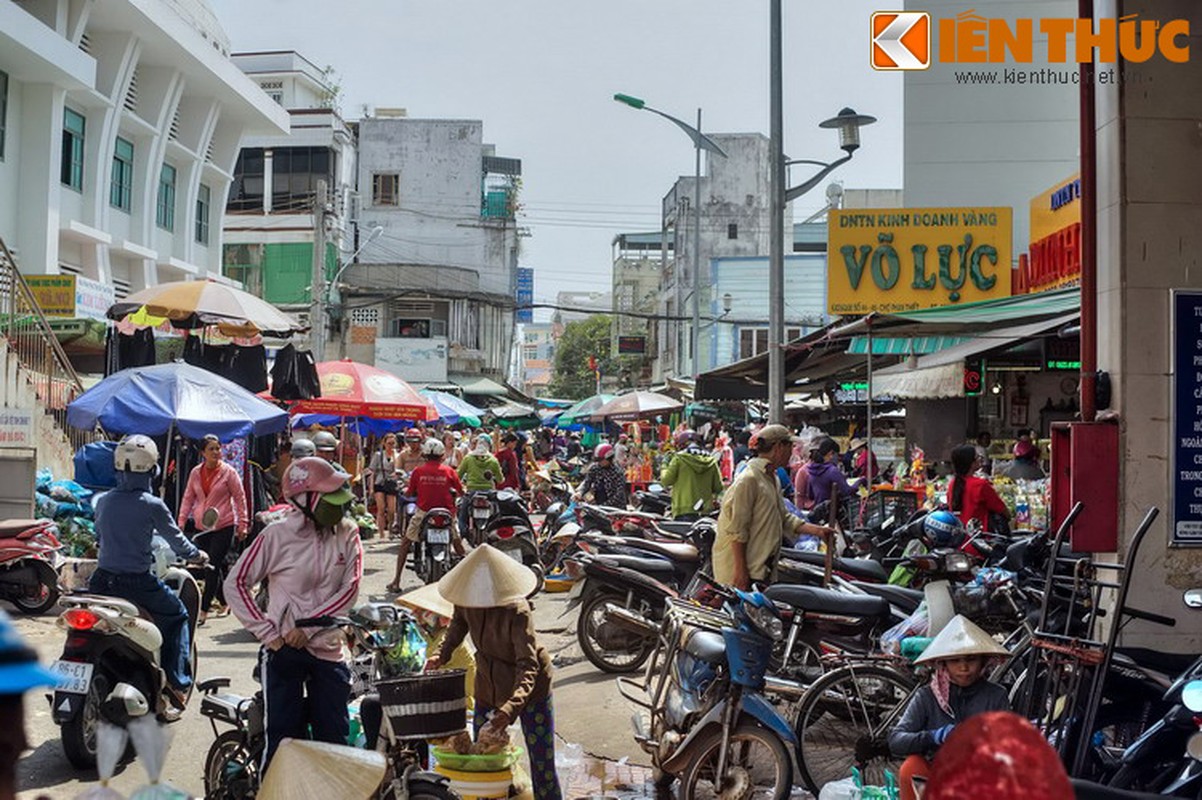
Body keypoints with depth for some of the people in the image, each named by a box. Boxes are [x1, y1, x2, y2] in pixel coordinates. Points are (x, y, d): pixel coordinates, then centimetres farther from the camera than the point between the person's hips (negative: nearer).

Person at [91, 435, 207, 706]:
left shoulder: (103, 501, 5)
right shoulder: (152, 505, -10)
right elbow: (176, 540, 1)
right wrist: (197, 556, 20)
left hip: (102, 581, 5)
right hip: (138, 583, -5)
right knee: (177, 615, 15)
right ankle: (177, 682, 8)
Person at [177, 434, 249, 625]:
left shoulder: (228, 472, -4)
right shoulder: (195, 473, 7)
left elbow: (239, 498, 0)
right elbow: (188, 498, 12)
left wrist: (242, 524, -3)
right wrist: (181, 521, 4)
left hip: (224, 526, -4)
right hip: (202, 528, 4)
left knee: (213, 567, -10)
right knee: (212, 567, 9)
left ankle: (204, 611, -8)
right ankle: (224, 602, 27)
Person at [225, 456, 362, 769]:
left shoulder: (347, 533, 1)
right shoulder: (277, 535, -7)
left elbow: (350, 589, -3)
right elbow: (236, 582, -2)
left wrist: (308, 626, -12)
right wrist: (268, 632, -9)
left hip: (329, 648, 3)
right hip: (284, 650, -3)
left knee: (334, 741, 8)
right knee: (284, 741, 0)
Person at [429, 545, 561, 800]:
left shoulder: (516, 611, -32)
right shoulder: (466, 597, -14)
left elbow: (528, 667, -36)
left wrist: (507, 712, -48)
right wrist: (442, 654, -4)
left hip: (529, 690, -5)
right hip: (488, 685, 5)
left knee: (542, 767, -2)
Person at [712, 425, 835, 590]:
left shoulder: (773, 479, 17)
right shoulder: (748, 479, -16)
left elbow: (784, 518, 23)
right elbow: (737, 529, -19)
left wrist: (816, 530, 12)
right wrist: (740, 570, -21)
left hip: (763, 568, 10)